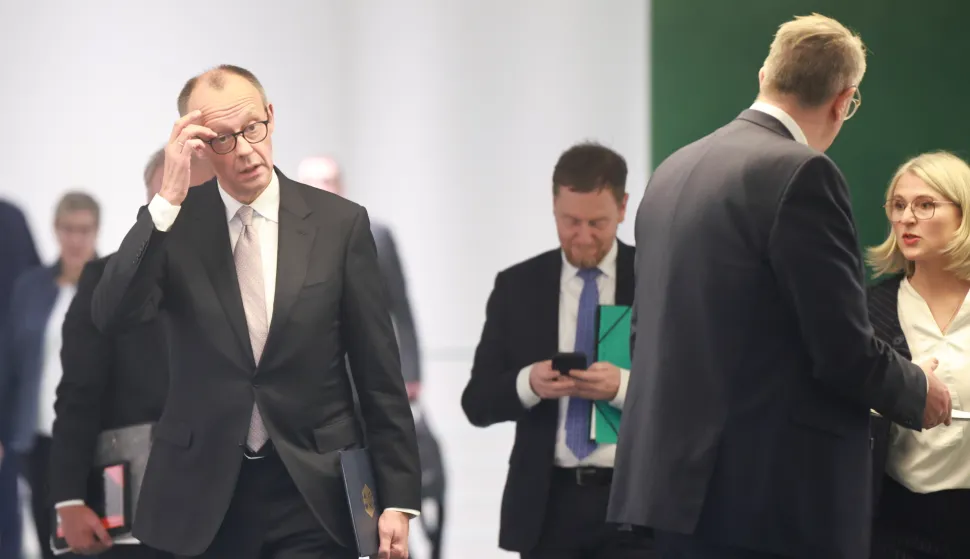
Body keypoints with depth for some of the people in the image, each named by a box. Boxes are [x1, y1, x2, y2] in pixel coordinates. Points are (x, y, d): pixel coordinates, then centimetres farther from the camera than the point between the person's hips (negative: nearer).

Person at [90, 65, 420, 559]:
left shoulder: (340, 223, 0)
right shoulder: (174, 224, 1)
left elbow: (378, 375, 2)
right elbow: (110, 316, -15)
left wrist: (398, 497, -1)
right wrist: (167, 201, -22)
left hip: (312, 494, 0)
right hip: (203, 495, 1)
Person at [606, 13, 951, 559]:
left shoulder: (672, 171, 12)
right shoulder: (803, 174, -13)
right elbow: (845, 353, -15)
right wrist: (919, 392, 6)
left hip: (671, 482, 8)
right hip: (779, 495, -8)